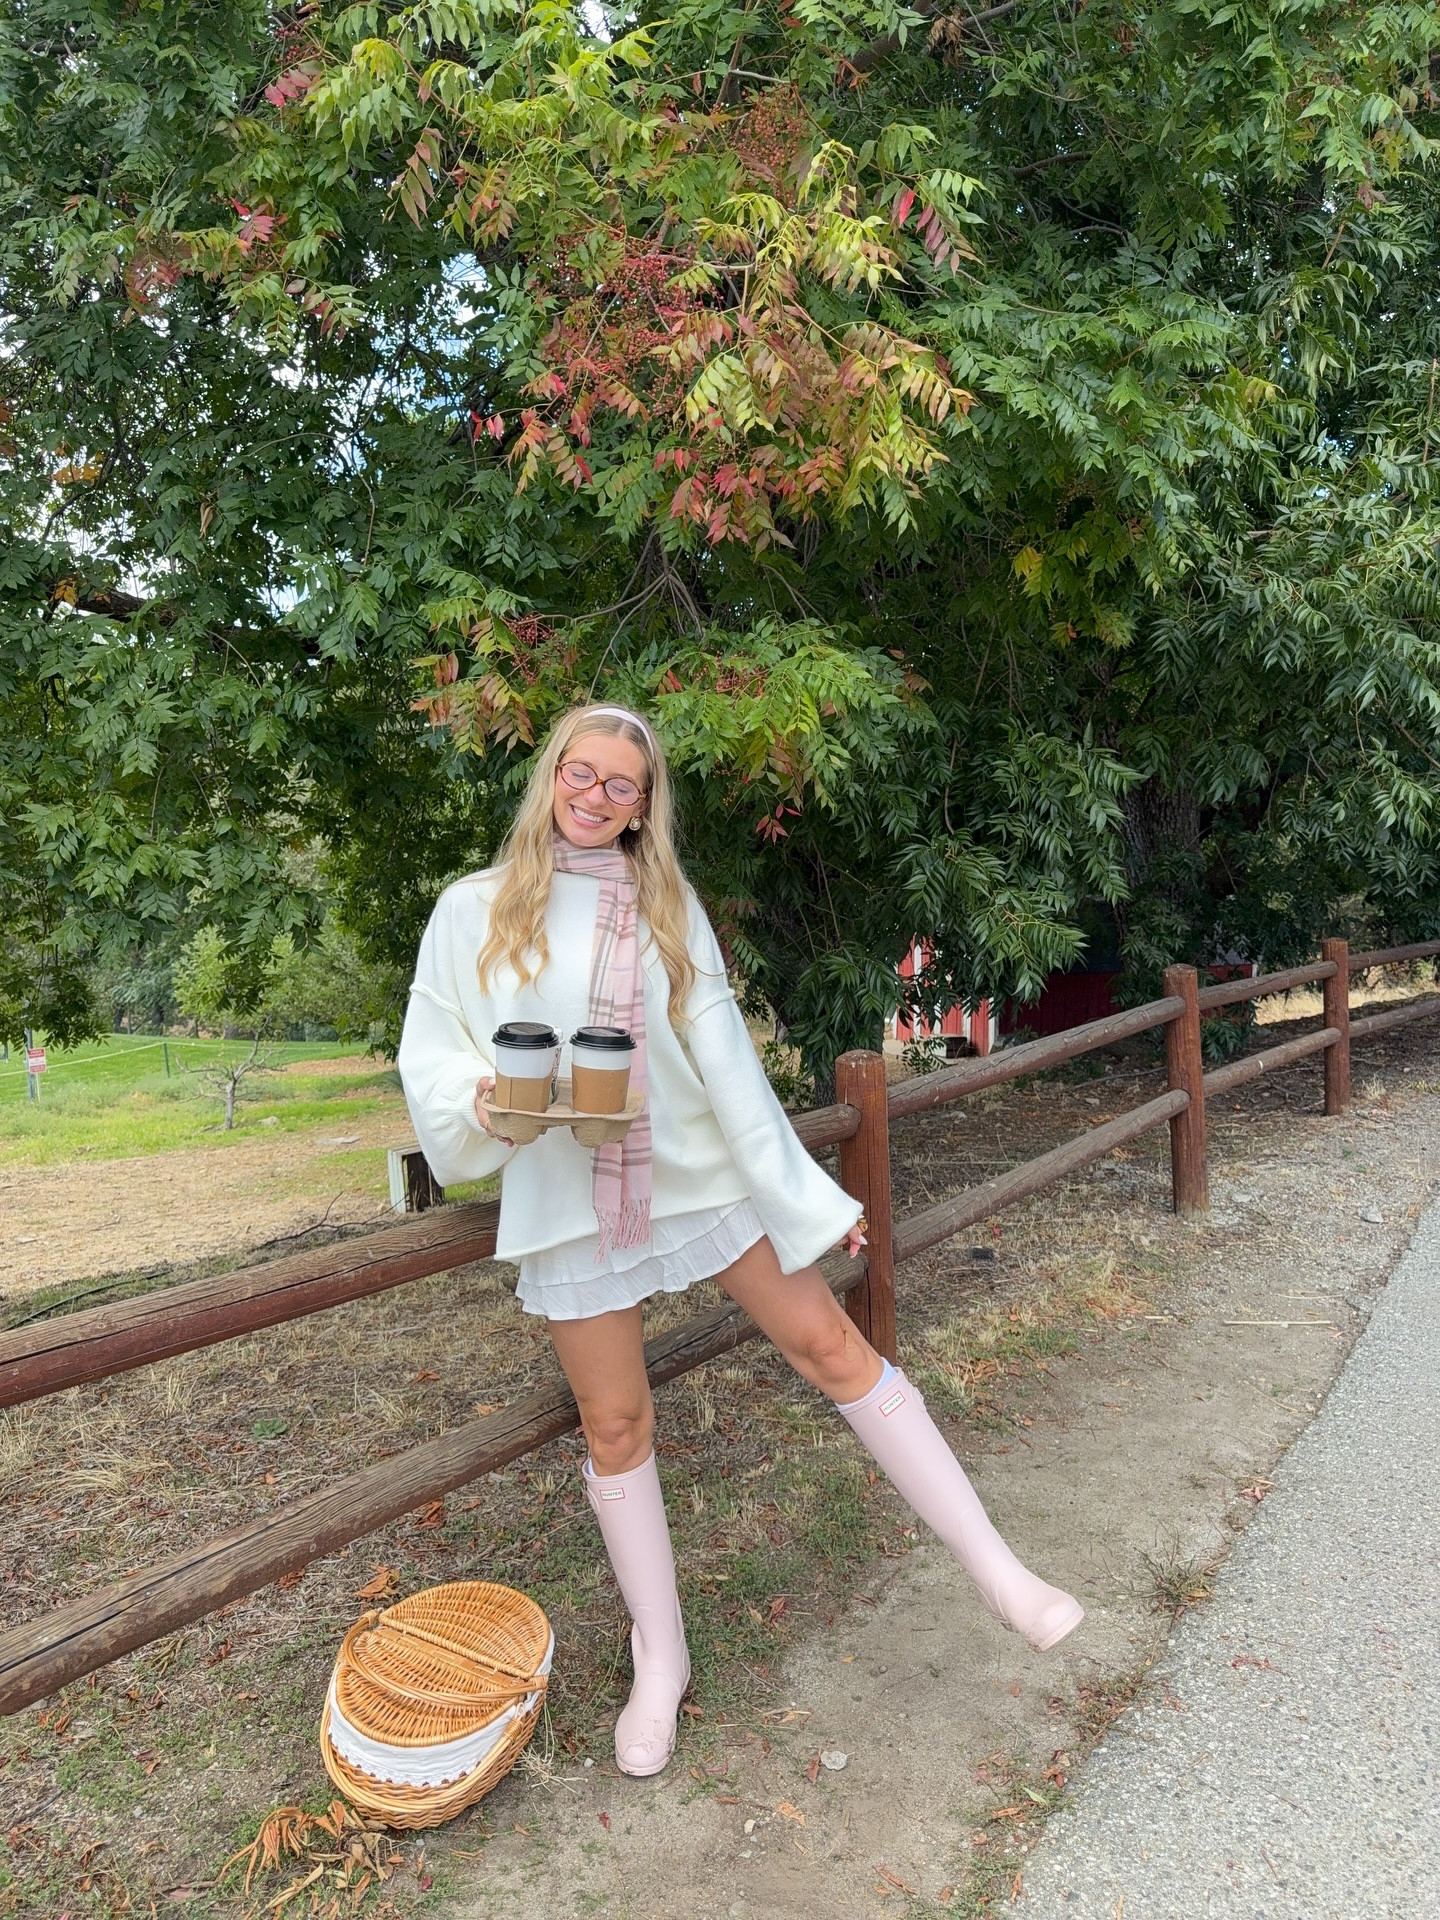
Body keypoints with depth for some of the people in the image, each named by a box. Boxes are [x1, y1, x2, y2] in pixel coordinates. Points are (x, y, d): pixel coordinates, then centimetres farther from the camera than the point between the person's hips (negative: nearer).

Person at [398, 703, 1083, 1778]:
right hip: (569, 1201, 0)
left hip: (700, 1172, 1)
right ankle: (661, 1664, 30)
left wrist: (804, 1193, -5)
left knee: (829, 1343, -2)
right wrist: (485, 1098, -22)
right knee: (616, 1426, 9)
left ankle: (995, 1569, 10)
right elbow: (429, 1053, 1)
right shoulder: (476, 911, -1)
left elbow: (725, 1058, -1)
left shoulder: (668, 908, 2)